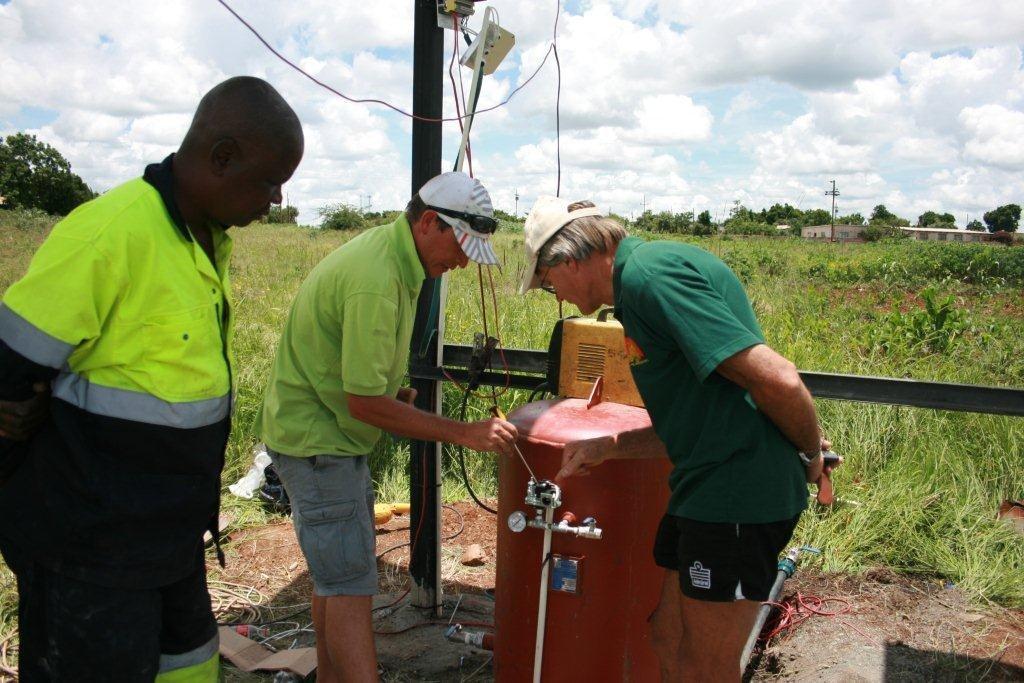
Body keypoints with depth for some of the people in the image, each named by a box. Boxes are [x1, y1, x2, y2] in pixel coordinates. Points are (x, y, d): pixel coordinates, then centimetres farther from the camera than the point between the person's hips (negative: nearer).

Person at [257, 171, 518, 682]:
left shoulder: (389, 250, 4)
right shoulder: (376, 280, -28)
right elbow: (365, 403, -27)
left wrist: (392, 391, 7)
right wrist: (465, 434, -24)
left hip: (333, 434, 10)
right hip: (317, 439, -10)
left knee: (336, 572, 20)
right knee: (351, 585, -9)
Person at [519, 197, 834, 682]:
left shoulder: (647, 273, -18)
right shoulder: (639, 278, 15)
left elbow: (777, 381, -24)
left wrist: (810, 454, -6)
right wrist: (608, 448, 14)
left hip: (738, 493, -10)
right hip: (706, 489, 10)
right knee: (670, 640, 19)